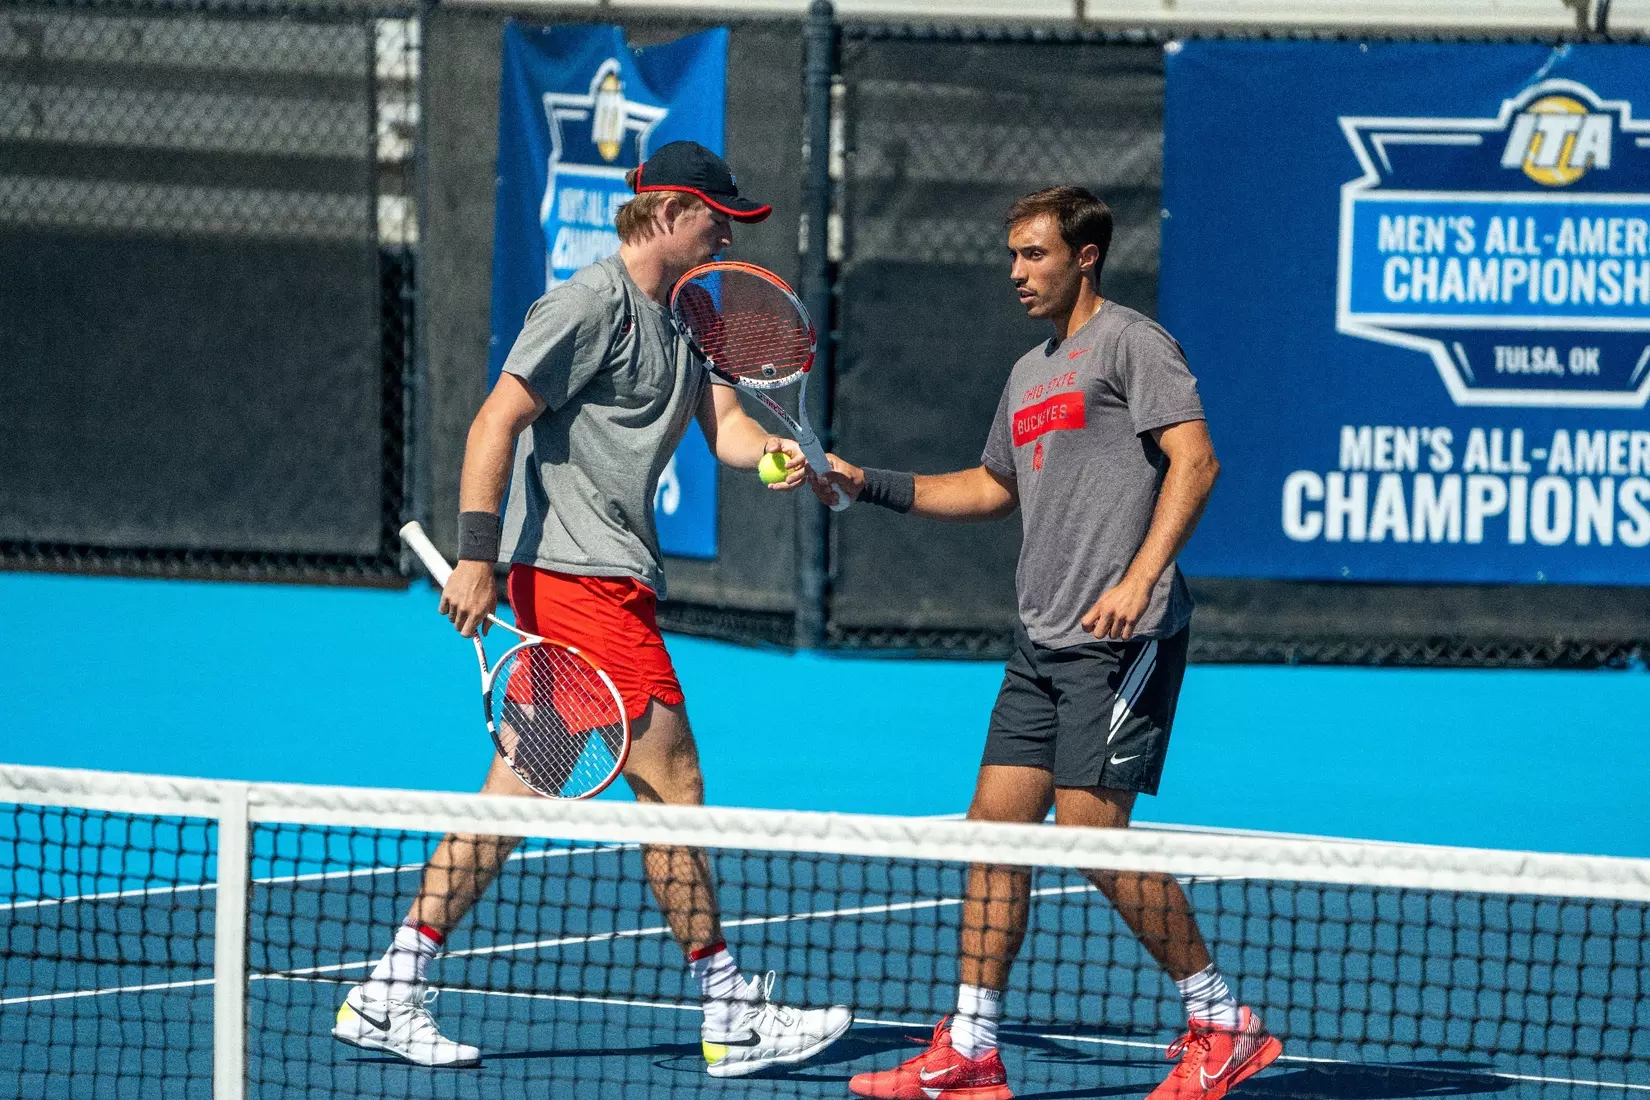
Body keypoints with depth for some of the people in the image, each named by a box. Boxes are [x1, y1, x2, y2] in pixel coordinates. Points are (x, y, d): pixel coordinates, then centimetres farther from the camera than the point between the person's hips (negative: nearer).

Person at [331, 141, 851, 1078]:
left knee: (520, 790, 9)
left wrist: (773, 455, -15)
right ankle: (734, 1015, 1)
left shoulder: (679, 323, 19)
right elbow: (497, 421, -16)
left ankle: (390, 996, 10)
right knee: (670, 783, -5)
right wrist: (479, 555, -22)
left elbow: (723, 421, 9)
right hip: (580, 577, -10)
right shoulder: (593, 305, -11)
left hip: (612, 577, 10)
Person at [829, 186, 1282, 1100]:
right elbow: (994, 487, 34)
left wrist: (1138, 579, -26)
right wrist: (867, 485, 26)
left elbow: (1194, 460, -16)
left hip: (1119, 640, -9)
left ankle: (1221, 1024, 0)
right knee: (996, 824, 4)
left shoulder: (1130, 342, -6)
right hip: (1042, 640, 9)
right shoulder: (1030, 373, 21)